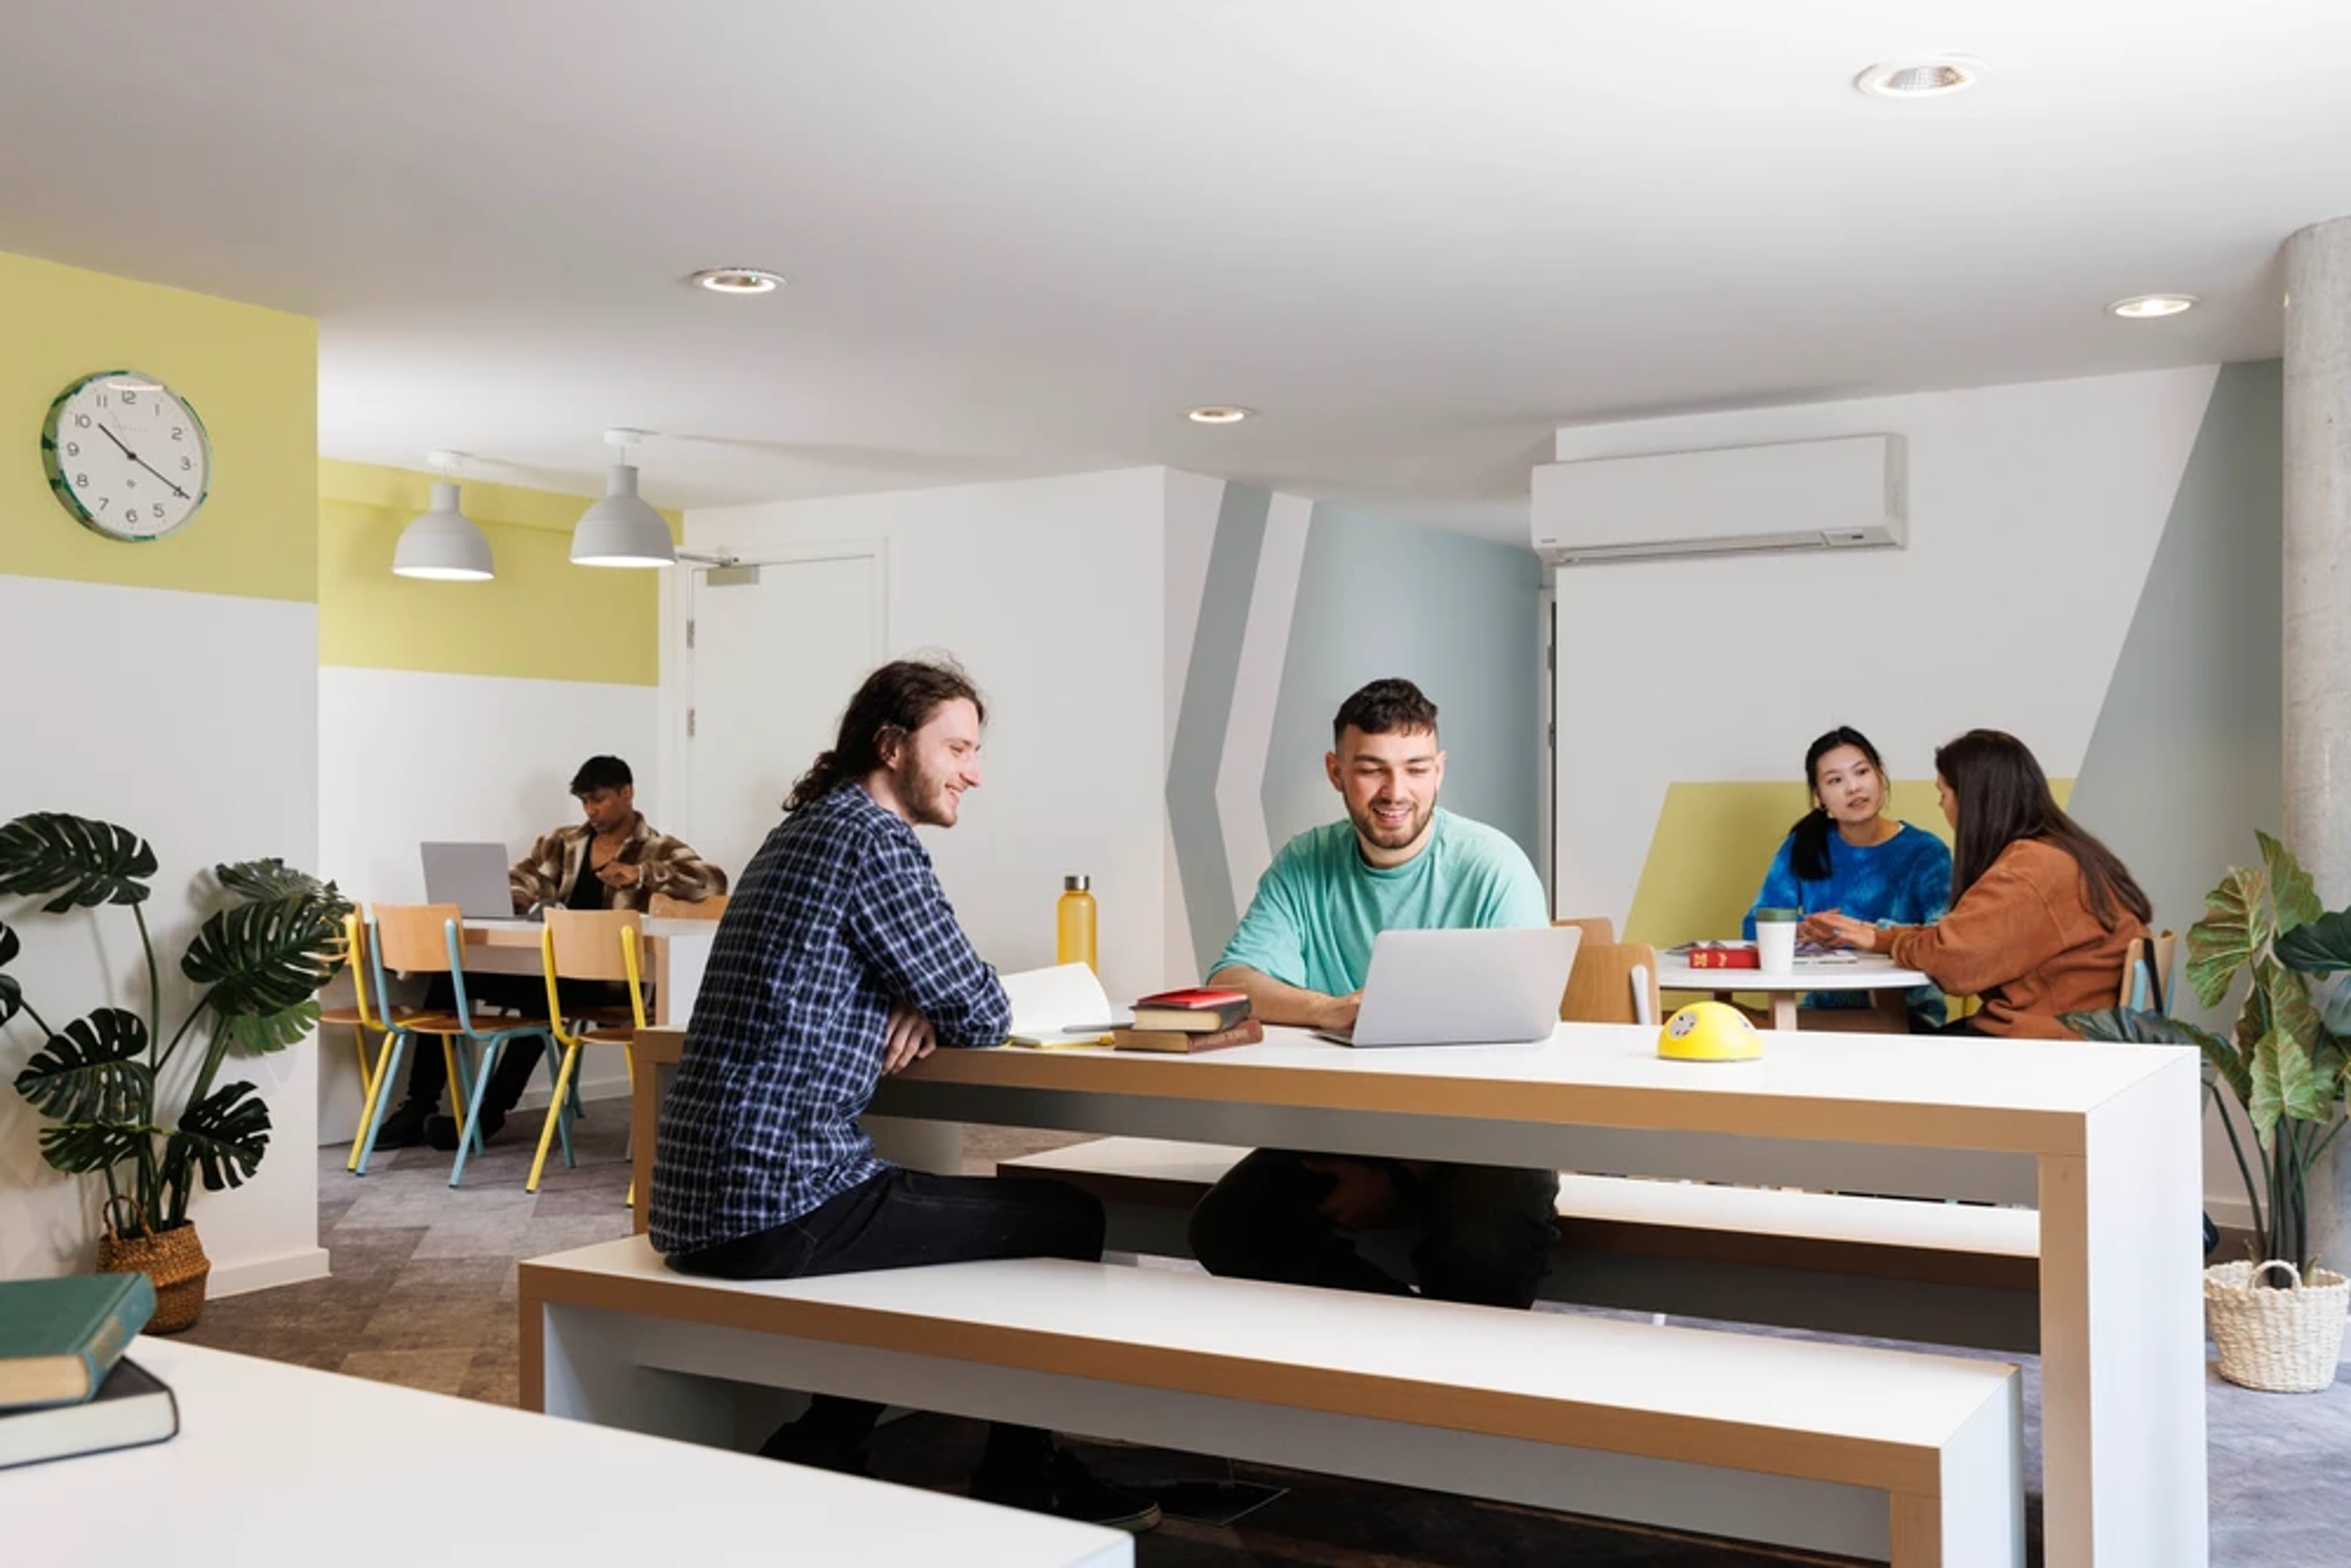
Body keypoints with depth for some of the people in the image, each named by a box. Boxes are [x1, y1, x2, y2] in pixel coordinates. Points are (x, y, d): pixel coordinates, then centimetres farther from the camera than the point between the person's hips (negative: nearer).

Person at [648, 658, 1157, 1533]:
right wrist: (940, 1012, 12)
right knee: (1069, 1220, 4)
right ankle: (1017, 1490, 21)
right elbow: (983, 1015, -9)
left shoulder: (806, 831, 17)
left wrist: (921, 1010, 4)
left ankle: (814, 1458, 26)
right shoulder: (874, 838, -12)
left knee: (930, 1202, 31)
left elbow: (923, 986, 26)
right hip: (778, 1203, -9)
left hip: (699, 1197, 10)